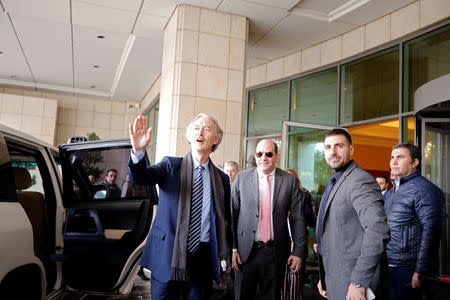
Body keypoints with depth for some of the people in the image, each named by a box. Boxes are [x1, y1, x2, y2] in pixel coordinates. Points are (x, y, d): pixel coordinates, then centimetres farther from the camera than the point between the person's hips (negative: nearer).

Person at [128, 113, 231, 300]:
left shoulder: (222, 179, 8)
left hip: (202, 259, 2)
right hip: (167, 255, -1)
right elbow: (141, 178, -14)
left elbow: (224, 222, 10)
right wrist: (138, 151, -34)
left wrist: (224, 261, 5)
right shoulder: (171, 165, 3)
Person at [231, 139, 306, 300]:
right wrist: (233, 248, -4)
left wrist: (298, 251, -1)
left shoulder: (290, 180, 1)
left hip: (276, 252, 0)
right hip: (246, 251, 0)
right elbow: (232, 215, 1)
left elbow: (297, 218, 2)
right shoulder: (241, 178, 0)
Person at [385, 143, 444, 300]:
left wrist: (420, 272, -21)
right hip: (388, 266, 8)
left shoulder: (424, 189, -13)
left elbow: (430, 233, -18)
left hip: (408, 269, -8)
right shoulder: (391, 192, 15)